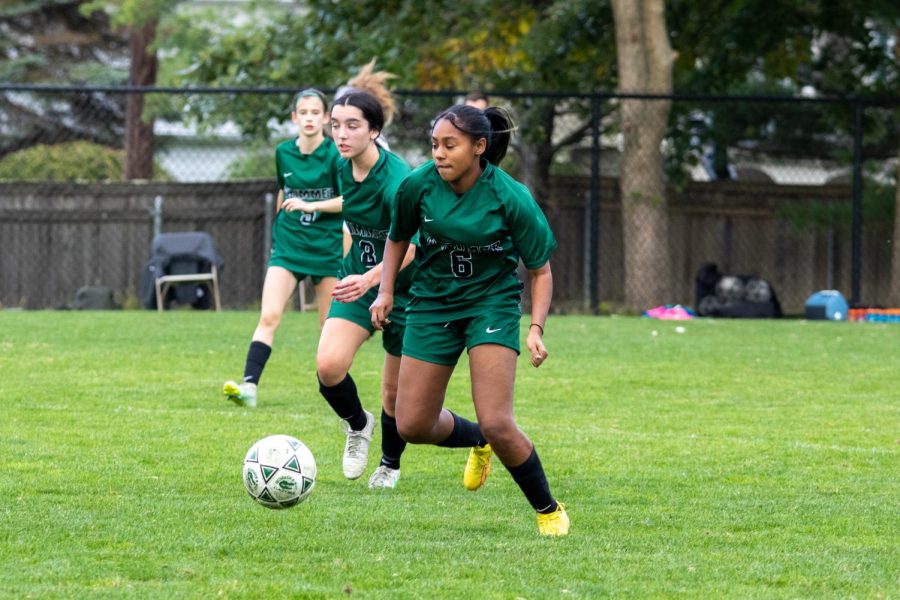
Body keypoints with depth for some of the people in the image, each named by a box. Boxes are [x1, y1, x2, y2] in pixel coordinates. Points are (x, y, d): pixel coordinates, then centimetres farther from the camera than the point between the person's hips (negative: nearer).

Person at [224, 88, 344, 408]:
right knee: (269, 316, -14)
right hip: (288, 246, 2)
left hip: (327, 247, -2)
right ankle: (249, 385, -23)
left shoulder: (334, 155, -8)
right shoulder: (283, 153, 5)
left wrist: (310, 205, -22)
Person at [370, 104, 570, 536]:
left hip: (492, 301, -4)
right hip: (433, 303, 4)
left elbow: (540, 270, -7)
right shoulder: (418, 185, -13)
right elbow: (397, 238, 10)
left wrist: (536, 328, -18)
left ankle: (549, 510, 5)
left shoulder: (511, 198, -19)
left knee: (496, 423, -17)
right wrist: (386, 290, 0)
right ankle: (478, 445, 37)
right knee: (412, 426, 3)